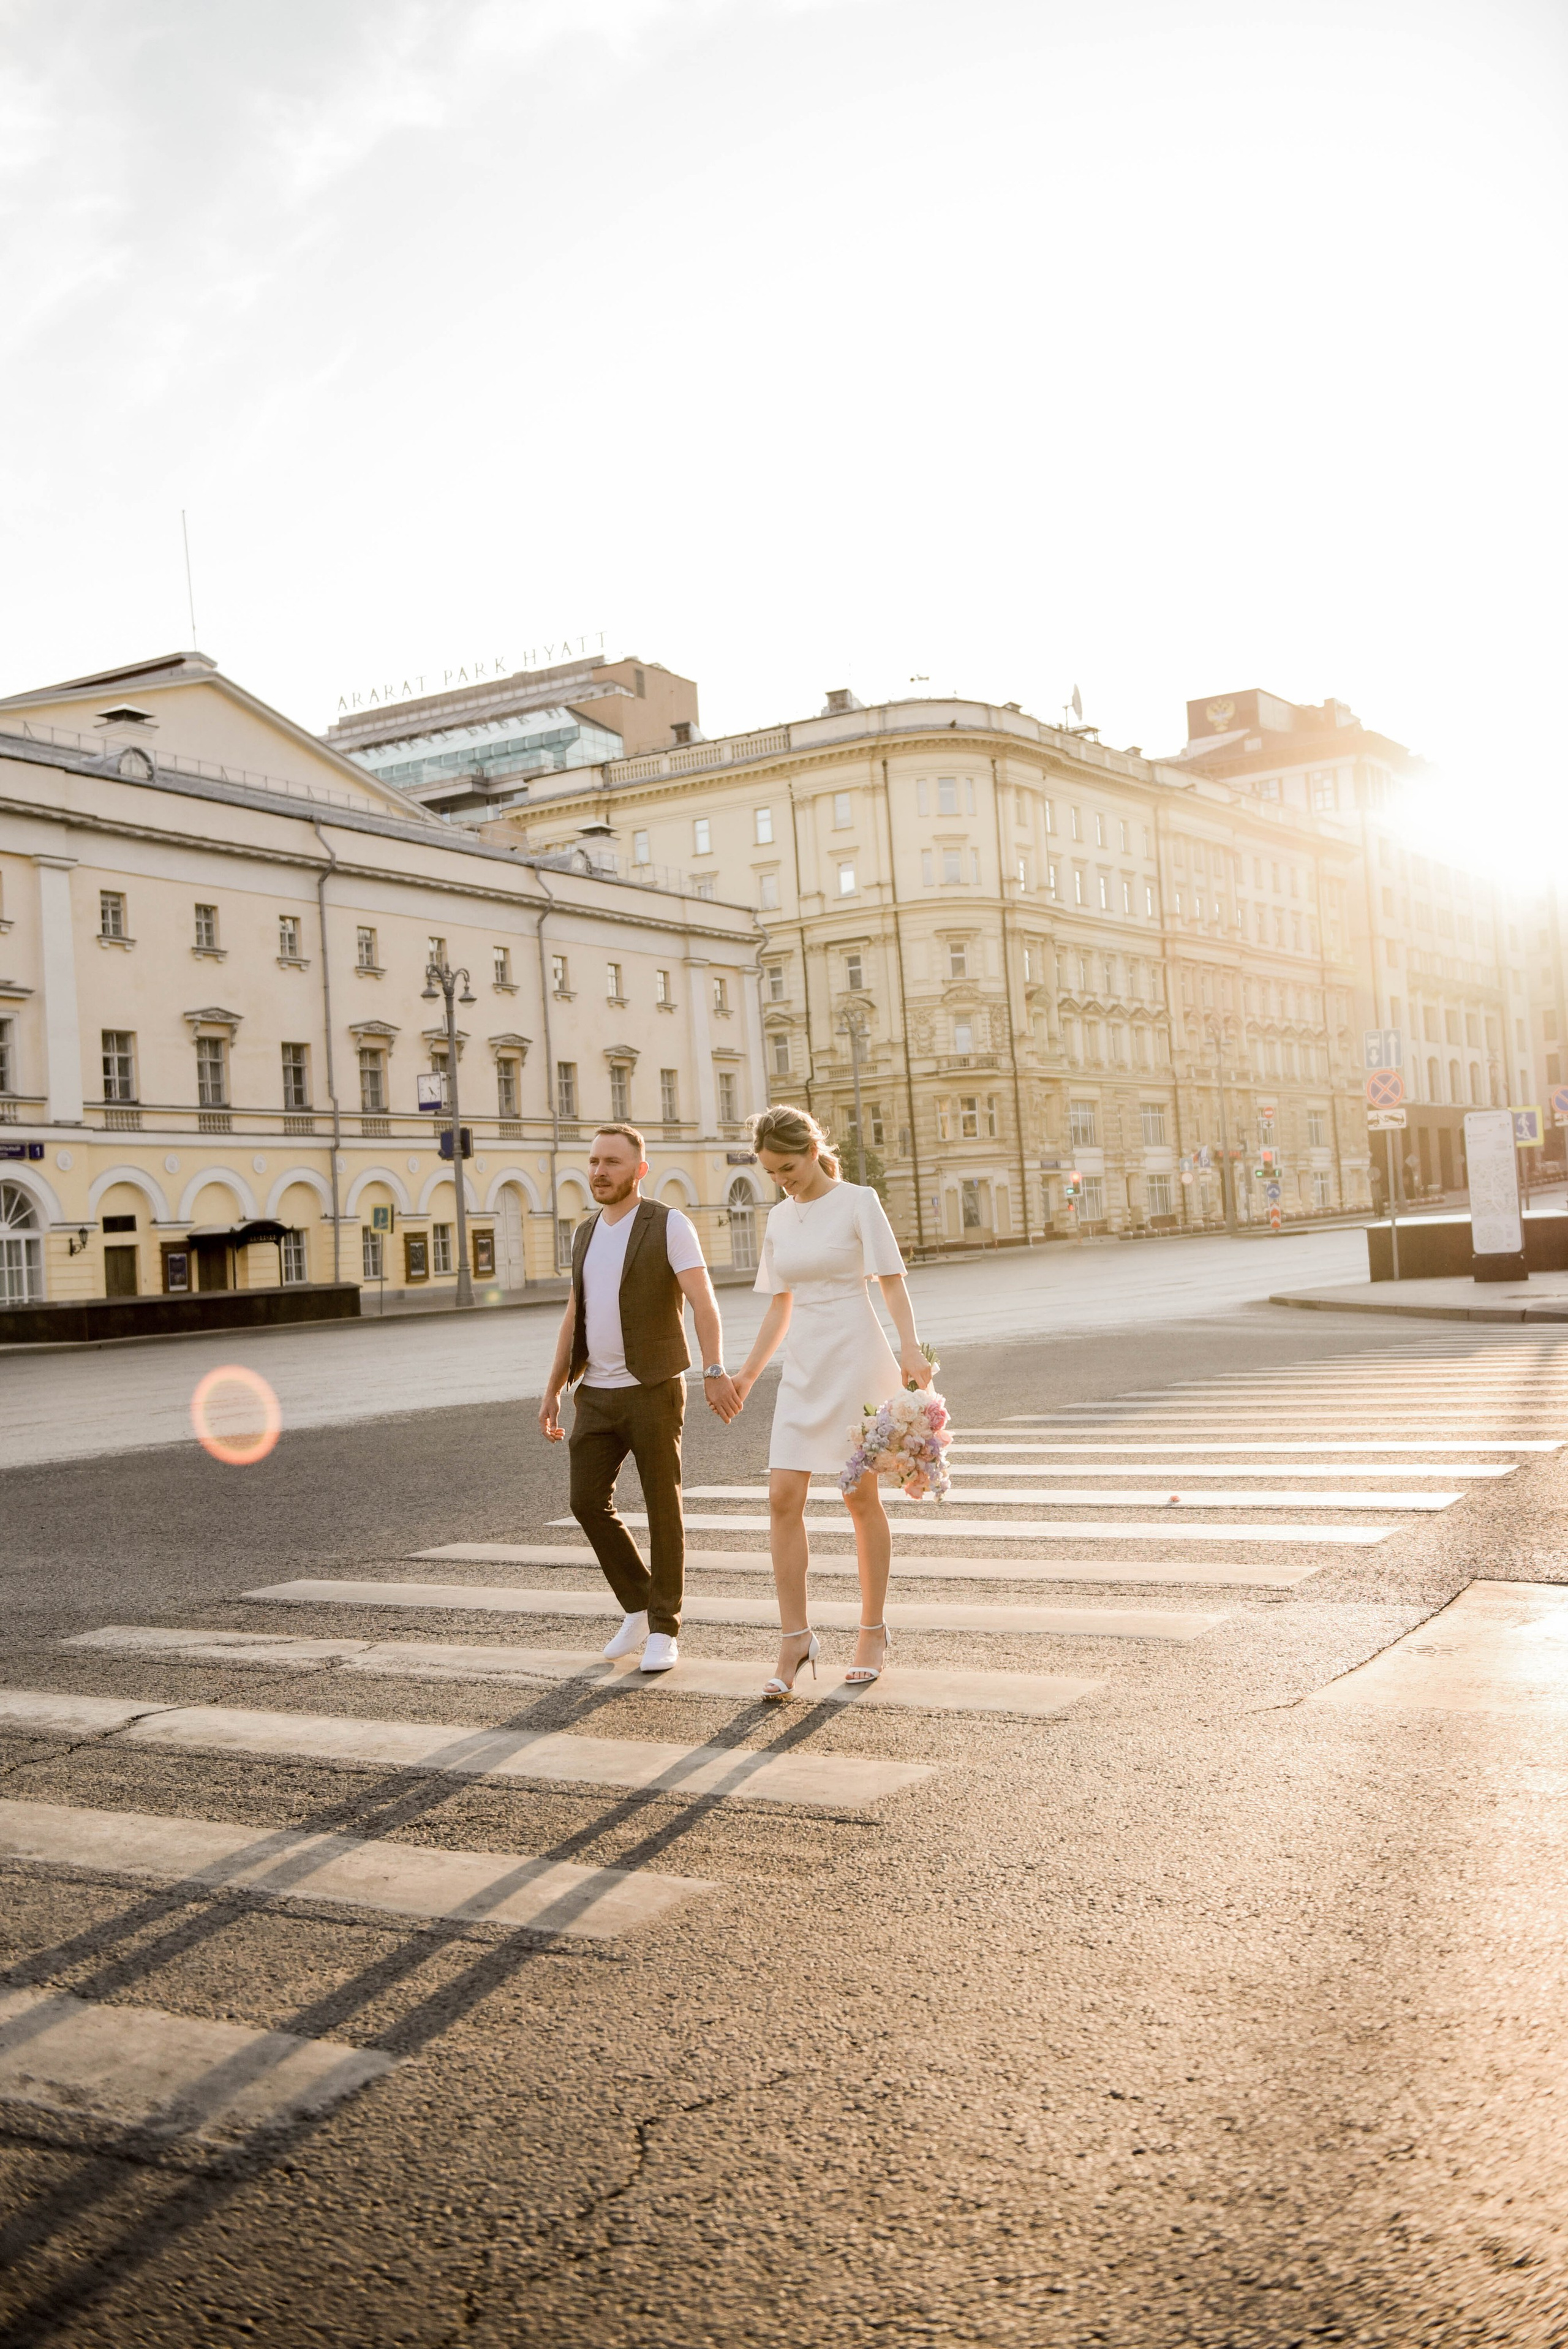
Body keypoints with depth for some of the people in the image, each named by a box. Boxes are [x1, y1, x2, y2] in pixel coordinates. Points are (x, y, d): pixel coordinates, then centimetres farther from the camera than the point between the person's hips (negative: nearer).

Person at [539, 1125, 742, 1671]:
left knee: (662, 1509, 1)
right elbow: (574, 1318, 16)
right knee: (588, 1502, 1)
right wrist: (553, 1392, 11)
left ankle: (663, 1631, 12)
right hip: (597, 1395, 6)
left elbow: (703, 1302, -19)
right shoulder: (586, 1233, 11)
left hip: (653, 1390, -6)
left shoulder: (669, 1224, -9)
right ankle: (639, 1607, 20)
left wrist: (714, 1371, -33)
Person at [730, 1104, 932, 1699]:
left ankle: (872, 1632, 18)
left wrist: (910, 1349, -24)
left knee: (860, 1498, 4)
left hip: (856, 1359, -5)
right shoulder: (779, 1219, 12)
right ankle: (795, 1638, 3)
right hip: (803, 1366, 5)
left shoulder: (858, 1202, -5)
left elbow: (892, 1284, -9)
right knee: (783, 1499, -5)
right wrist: (748, 1374, 16)